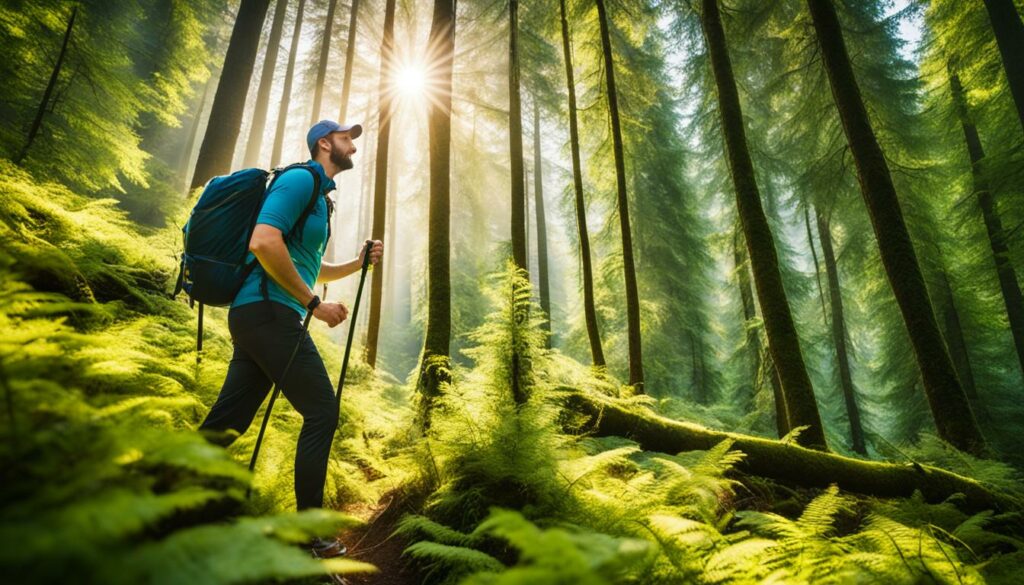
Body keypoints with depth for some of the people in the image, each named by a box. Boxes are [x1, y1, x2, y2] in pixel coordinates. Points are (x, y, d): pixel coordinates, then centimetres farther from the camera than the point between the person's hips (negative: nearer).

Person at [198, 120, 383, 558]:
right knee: (322, 411, -4)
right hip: (269, 311, -10)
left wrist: (358, 263, 20)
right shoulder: (300, 180, -5)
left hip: (254, 316, 10)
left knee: (224, 425, 8)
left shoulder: (318, 196, 26)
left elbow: (312, 270, 34)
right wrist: (314, 303, -16)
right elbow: (264, 242, -21)